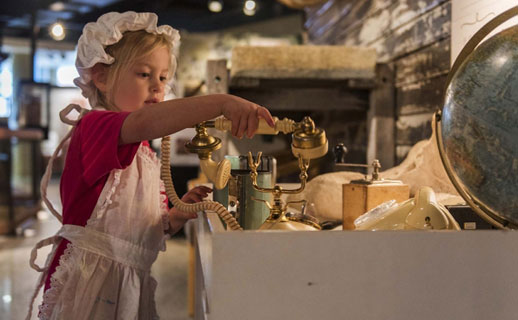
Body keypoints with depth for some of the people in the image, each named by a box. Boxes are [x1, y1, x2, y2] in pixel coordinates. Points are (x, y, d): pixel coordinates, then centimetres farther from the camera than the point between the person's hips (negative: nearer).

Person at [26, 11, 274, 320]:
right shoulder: (93, 126, -13)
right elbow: (143, 122, -37)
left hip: (131, 285, 8)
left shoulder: (146, 154, 15)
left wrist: (177, 215, -1)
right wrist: (222, 102, -45)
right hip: (89, 282, -8)